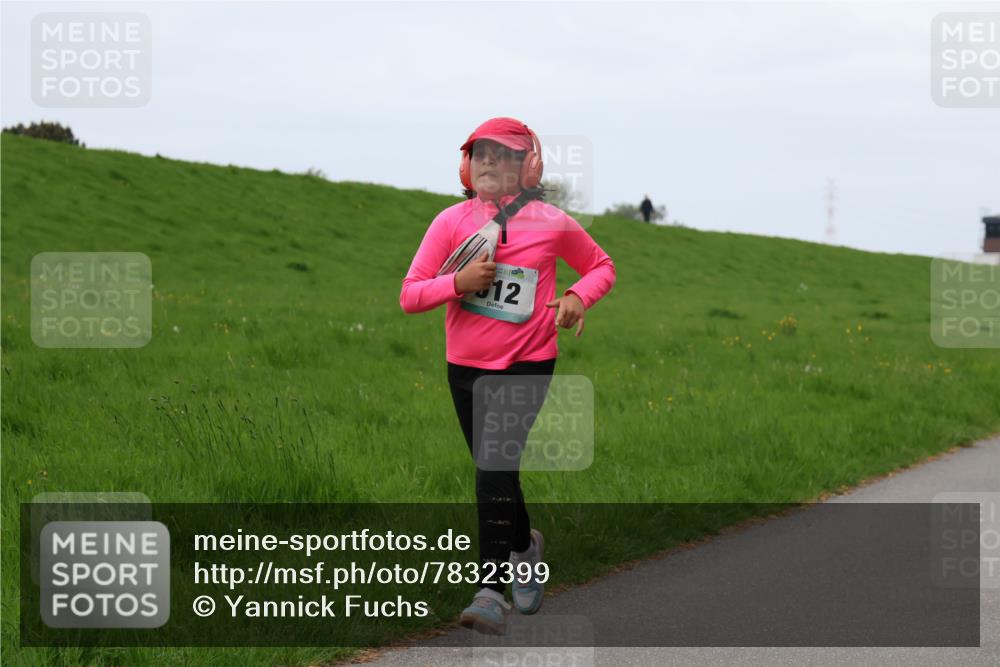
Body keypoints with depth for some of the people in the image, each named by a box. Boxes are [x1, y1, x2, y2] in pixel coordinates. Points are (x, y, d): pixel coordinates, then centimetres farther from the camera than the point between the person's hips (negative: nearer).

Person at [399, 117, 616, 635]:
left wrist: (579, 295, -8)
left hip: (528, 364, -3)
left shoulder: (552, 224, -4)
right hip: (466, 366, 3)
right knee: (496, 470, 15)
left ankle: (491, 589, -20)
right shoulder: (451, 222, -1)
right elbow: (409, 296, -4)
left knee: (496, 465, -20)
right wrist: (460, 282, -21)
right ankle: (524, 547, 44)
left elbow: (601, 266, 13)